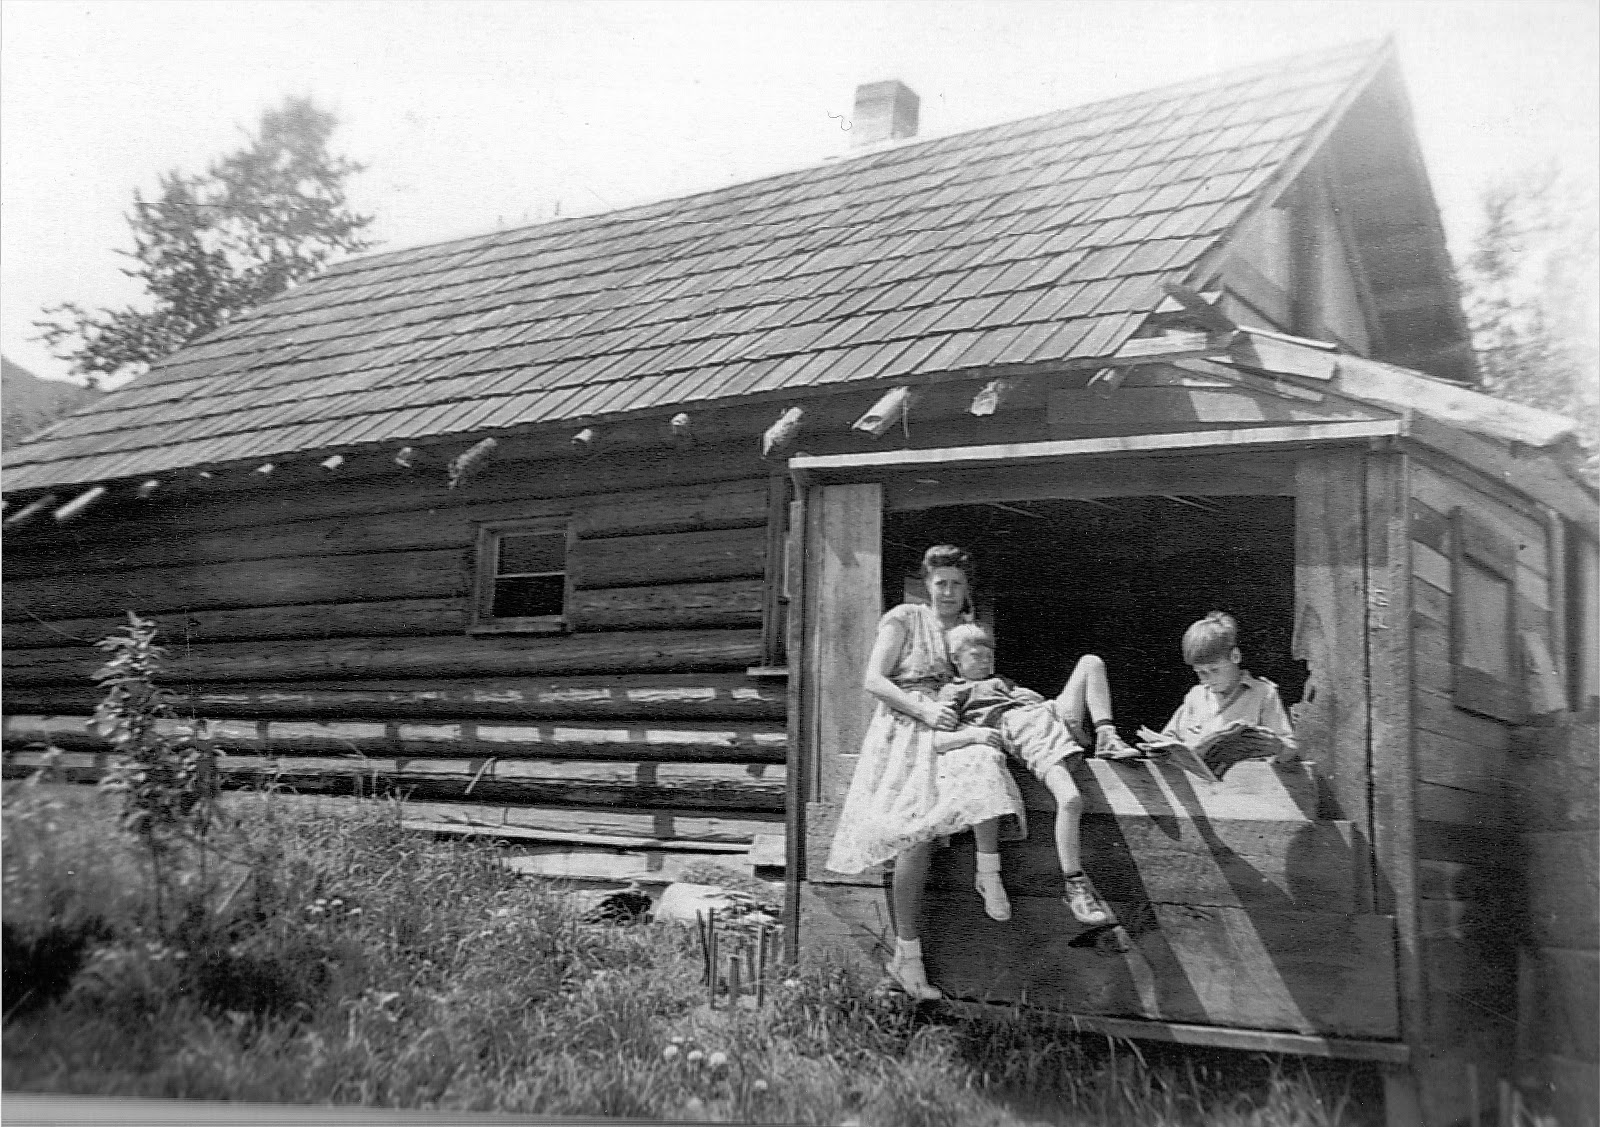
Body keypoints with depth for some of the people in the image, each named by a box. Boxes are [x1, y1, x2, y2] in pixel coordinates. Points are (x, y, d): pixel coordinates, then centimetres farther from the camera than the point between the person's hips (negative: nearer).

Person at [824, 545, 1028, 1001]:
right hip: (903, 728, -3)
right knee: (918, 831, -21)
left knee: (984, 754, -35)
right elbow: (874, 681, 0)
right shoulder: (906, 618, 9)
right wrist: (924, 711, -13)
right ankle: (906, 953, -15)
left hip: (948, 730, 4)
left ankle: (988, 873, -27)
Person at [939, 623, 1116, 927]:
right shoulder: (954, 691, 16)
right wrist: (981, 733, -15)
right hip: (1021, 729, -7)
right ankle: (1075, 886, -20)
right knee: (1071, 799, -31)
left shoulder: (1003, 681, 39)